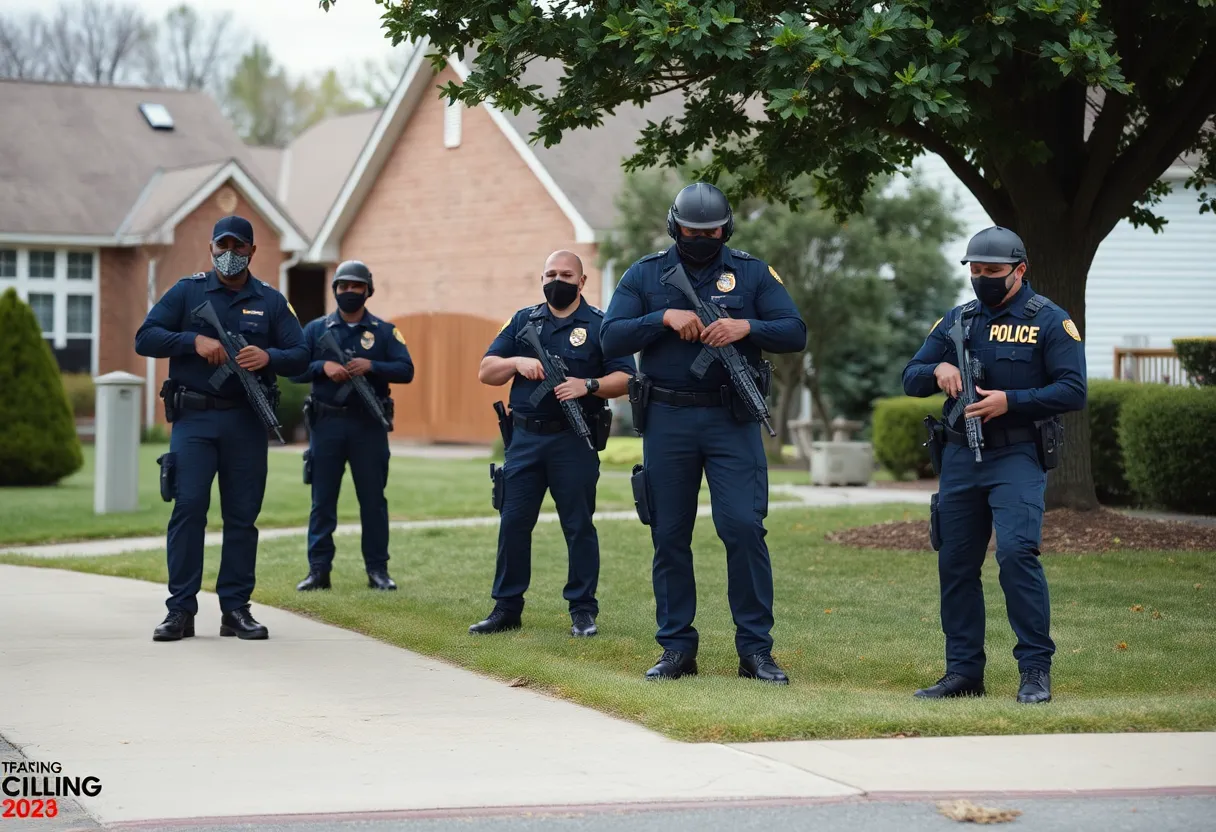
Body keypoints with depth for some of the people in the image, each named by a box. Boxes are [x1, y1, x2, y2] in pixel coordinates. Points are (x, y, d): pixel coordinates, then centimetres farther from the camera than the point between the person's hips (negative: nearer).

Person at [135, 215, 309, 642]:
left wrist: (268, 357, -14)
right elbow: (145, 338, -1)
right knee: (188, 507, -10)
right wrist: (194, 340, -15)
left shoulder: (271, 301, 11)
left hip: (247, 421, 2)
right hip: (193, 418, -2)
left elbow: (300, 357, 7)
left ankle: (236, 608, 9)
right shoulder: (187, 291, 6)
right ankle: (181, 610, -7)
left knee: (242, 516, 3)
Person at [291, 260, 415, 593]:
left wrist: (370, 366, -18)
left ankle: (378, 569, 8)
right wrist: (323, 366, -16)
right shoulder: (316, 329, 9)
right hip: (327, 424, 1)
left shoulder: (385, 331, 6)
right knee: (322, 500, 2)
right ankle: (318, 570, 6)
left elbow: (405, 370, -4)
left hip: (369, 426, -1)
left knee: (373, 500, 3)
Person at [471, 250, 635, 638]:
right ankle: (506, 607, 11)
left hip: (575, 442, -3)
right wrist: (516, 362, -7)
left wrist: (588, 385, -18)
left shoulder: (599, 325, 3)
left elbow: (624, 378, -2)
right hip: (525, 438, 3)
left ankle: (583, 609, 8)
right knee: (513, 522, 3)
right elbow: (485, 372, 11)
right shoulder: (523, 321, 13)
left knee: (579, 526, 1)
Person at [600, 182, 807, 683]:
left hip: (732, 420, -1)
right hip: (667, 420, 1)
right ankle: (676, 649, 13)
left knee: (744, 527, -10)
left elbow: (795, 334, 1)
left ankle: (755, 649, -4)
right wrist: (665, 318, -15)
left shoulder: (752, 273, 7)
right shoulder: (645, 275, 7)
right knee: (669, 536, 4)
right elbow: (611, 340, -1)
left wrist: (746, 327, -17)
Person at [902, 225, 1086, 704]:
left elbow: (1073, 391, -9)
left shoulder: (1049, 322, -2)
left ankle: (1036, 670, -12)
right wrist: (938, 370, -8)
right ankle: (963, 672, 16)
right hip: (960, 459, 6)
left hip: (1016, 458, -6)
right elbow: (910, 379, 15)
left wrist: (1010, 401, -19)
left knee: (1017, 552, -19)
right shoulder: (956, 321, 14)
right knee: (955, 564, 6)